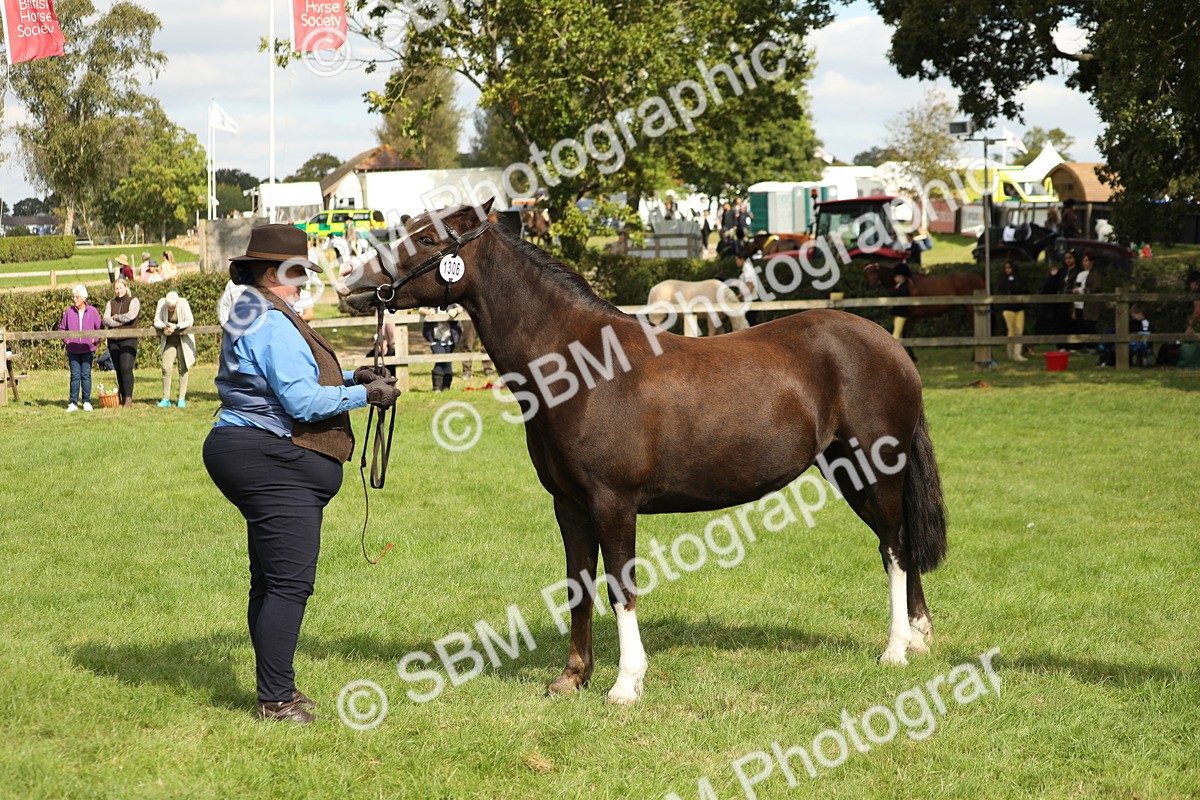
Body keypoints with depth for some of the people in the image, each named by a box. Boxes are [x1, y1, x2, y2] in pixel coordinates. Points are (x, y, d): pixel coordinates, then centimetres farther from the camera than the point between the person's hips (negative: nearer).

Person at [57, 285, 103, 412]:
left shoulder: (92, 311, 0)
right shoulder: (69, 311, 2)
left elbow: (99, 328, 7)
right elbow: (62, 328, 12)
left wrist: (95, 340, -6)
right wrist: (66, 340, -1)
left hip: (88, 350, -1)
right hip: (73, 349, 1)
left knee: (86, 375, 0)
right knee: (75, 375, 0)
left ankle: (86, 402, 8)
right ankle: (73, 403, 4)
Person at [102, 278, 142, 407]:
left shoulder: (133, 301, 4)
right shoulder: (111, 303, 16)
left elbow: (130, 316, -15)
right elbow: (105, 320, 1)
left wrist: (115, 317, -2)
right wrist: (121, 321, -10)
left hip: (128, 339, -5)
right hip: (113, 340, 5)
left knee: (126, 368, -16)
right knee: (118, 369, 5)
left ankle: (128, 397, -17)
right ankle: (121, 396, 9)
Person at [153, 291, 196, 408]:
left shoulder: (183, 303, -17)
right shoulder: (161, 303, -11)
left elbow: (190, 321, -19)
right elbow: (156, 321, -7)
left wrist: (176, 326, -32)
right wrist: (165, 326, -28)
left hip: (183, 339, -2)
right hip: (169, 340, 2)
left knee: (183, 368, 0)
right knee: (166, 368, -8)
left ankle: (182, 399, 5)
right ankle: (165, 399, -2)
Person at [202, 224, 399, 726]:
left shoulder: (253, 318, 19)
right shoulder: (274, 326, -16)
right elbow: (302, 402, -21)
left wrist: (346, 379, 16)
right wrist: (364, 394, -11)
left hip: (265, 466, 12)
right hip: (274, 463, -12)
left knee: (270, 581, 15)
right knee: (289, 582, -10)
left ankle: (274, 690, 21)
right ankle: (276, 699, -8)